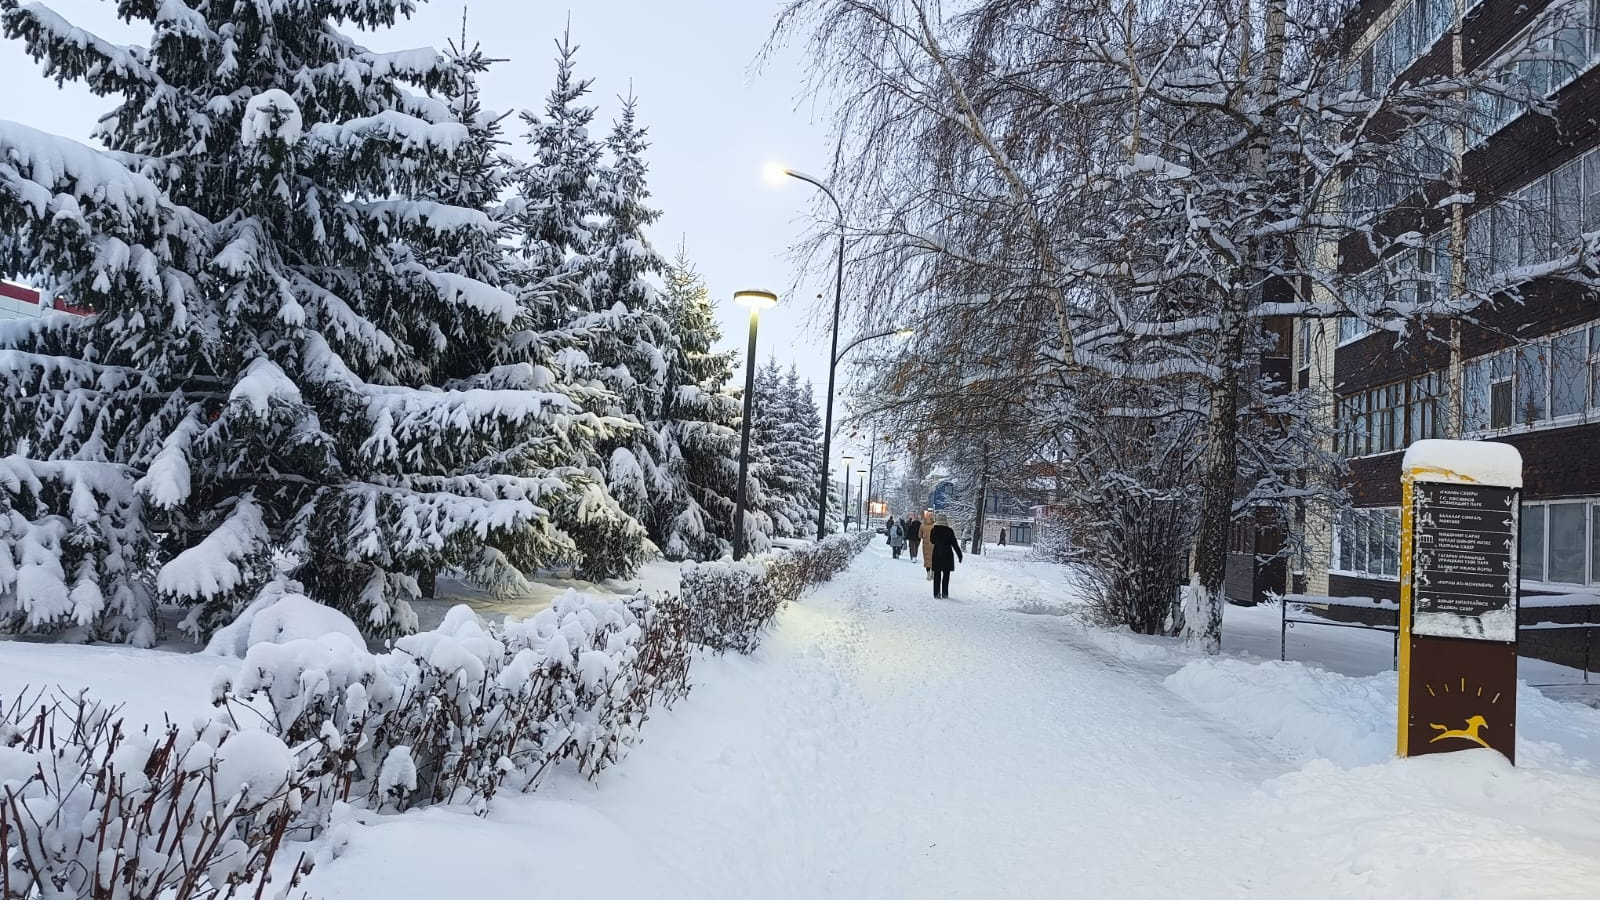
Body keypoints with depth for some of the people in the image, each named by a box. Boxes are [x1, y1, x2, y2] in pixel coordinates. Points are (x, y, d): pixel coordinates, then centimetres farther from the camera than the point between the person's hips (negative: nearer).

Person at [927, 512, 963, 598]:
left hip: (936, 554, 3)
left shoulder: (934, 530, -2)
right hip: (947, 554, -3)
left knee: (937, 575, 9)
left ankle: (936, 593, 8)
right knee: (946, 575, 5)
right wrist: (959, 555, -2)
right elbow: (954, 544, -8)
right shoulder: (949, 531, -11)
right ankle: (944, 594, 3)